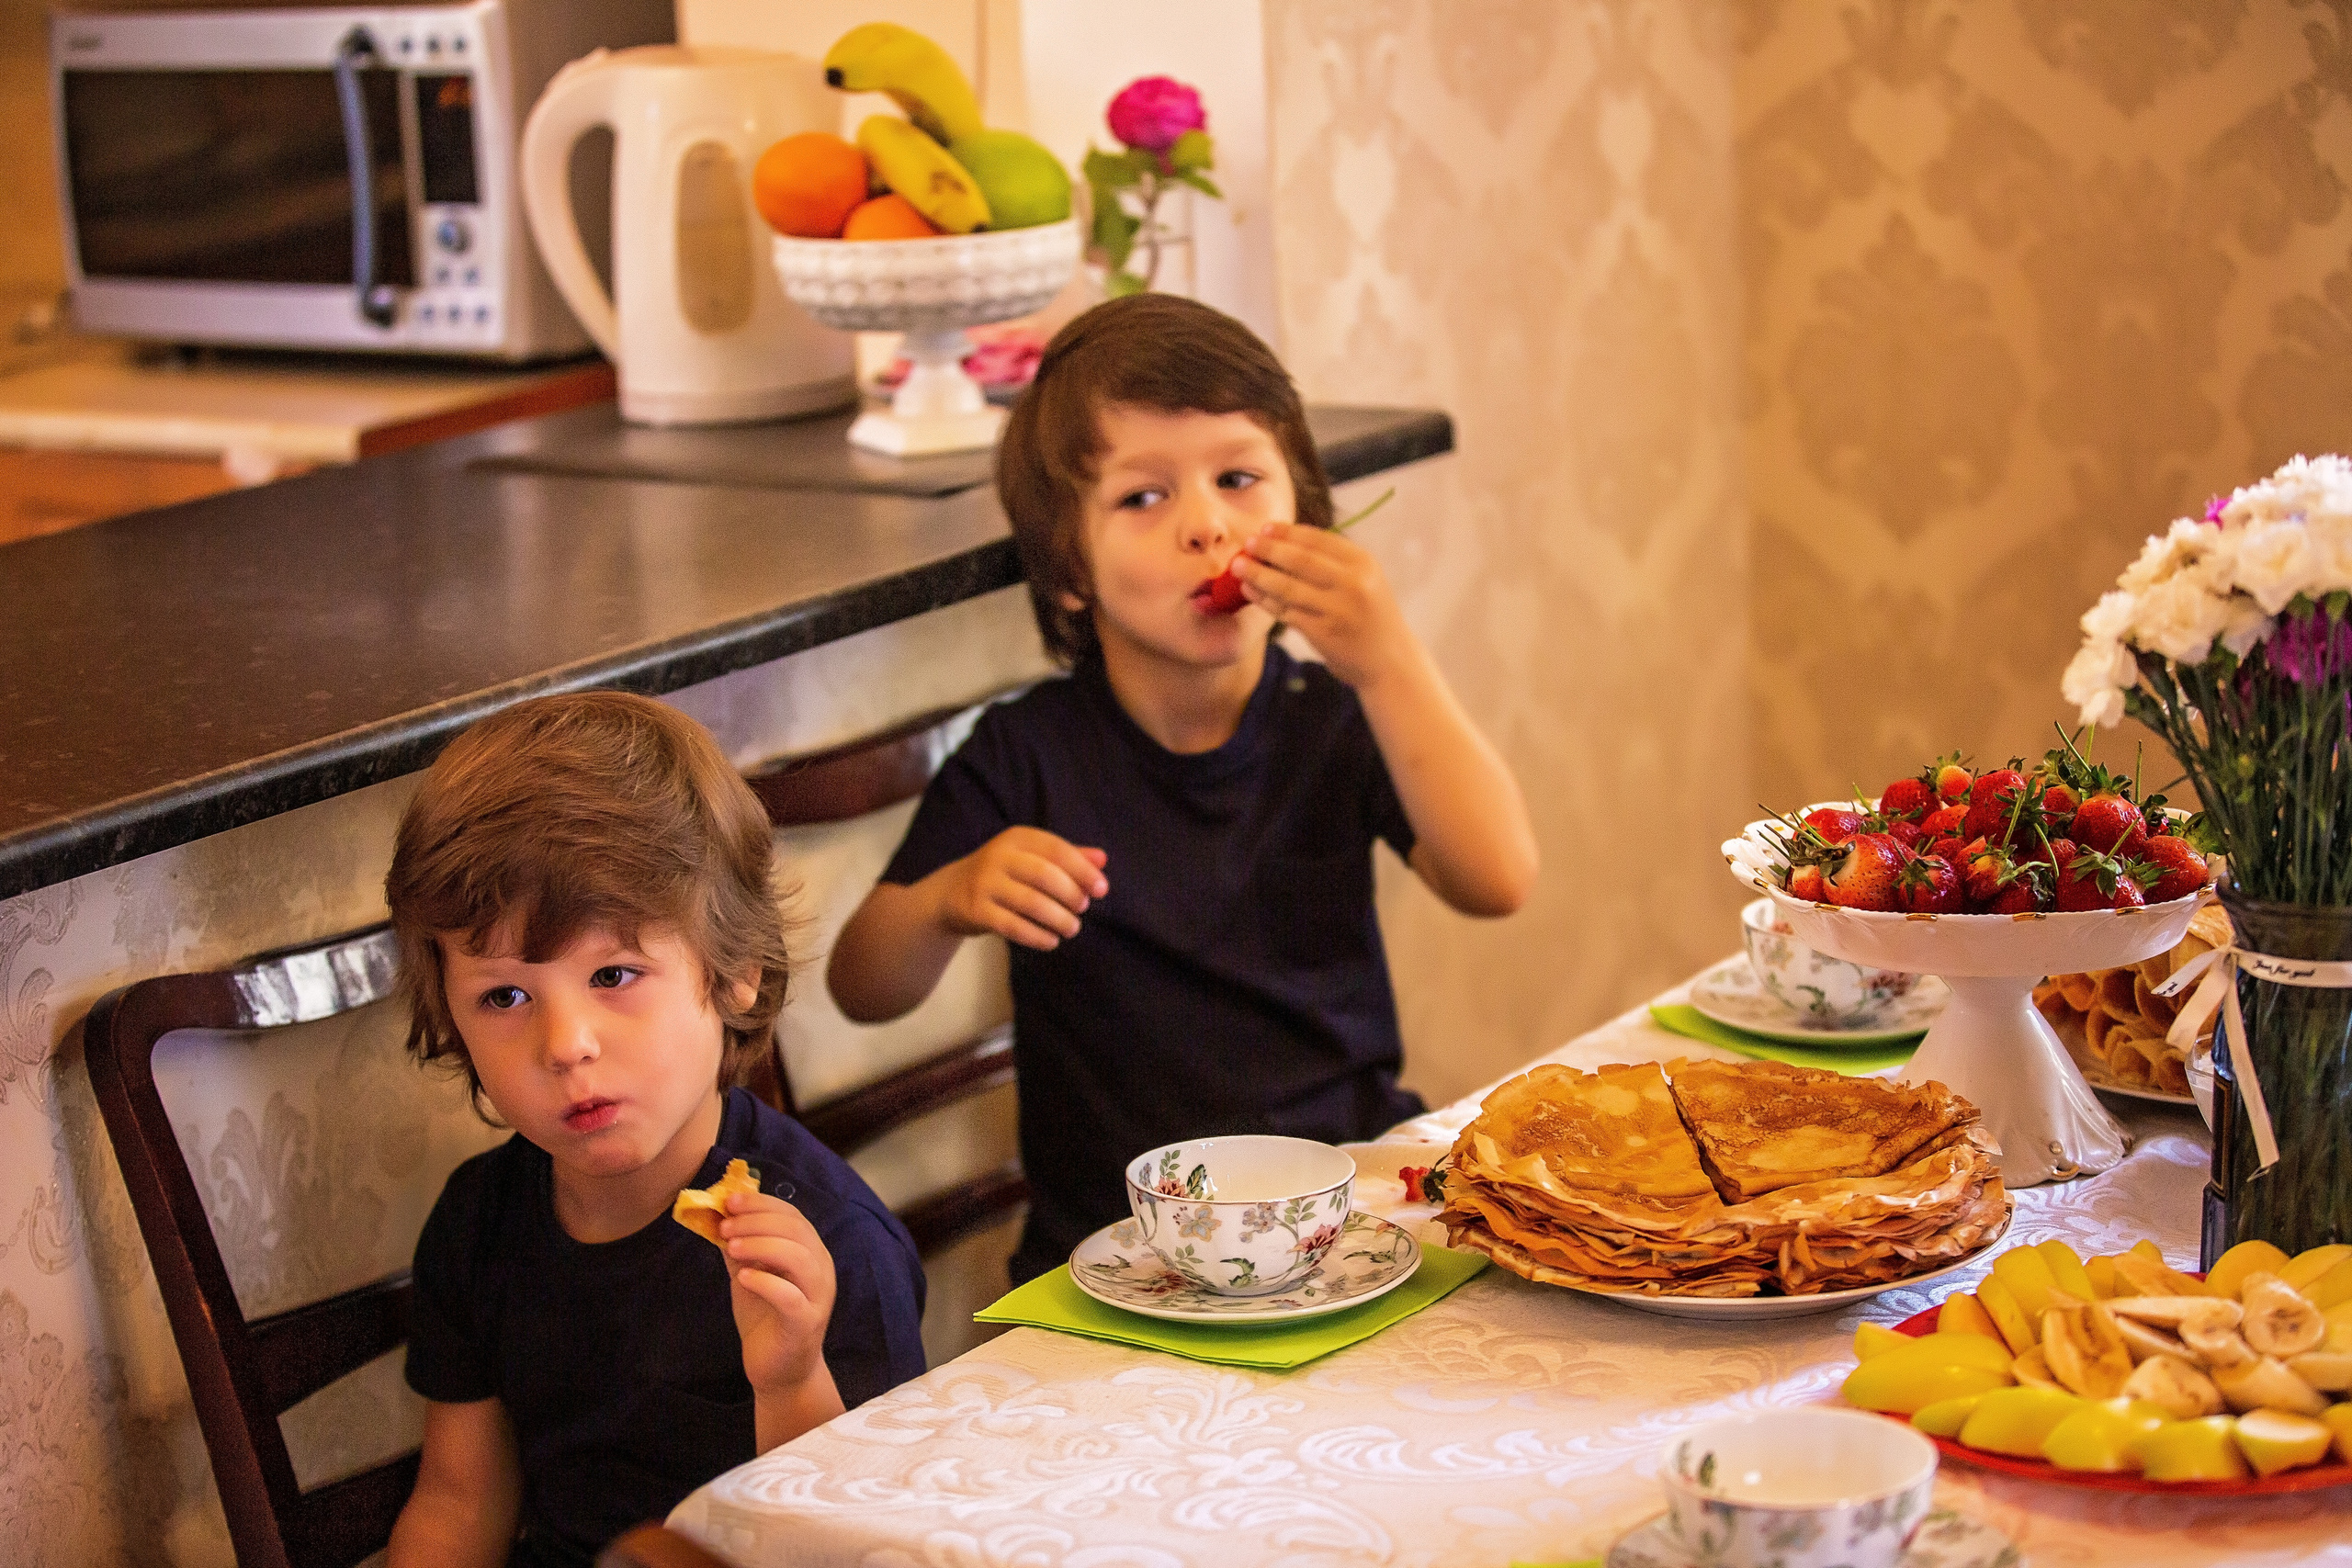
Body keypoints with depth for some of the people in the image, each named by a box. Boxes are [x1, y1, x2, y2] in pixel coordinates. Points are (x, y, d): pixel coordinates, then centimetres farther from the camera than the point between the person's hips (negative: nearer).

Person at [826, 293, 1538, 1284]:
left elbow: (1497, 882, -12)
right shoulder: (1029, 756, -1)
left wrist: (1389, 661, -21)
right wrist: (952, 901, -23)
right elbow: (860, 990, -1)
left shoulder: (1338, 721, 5)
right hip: (1114, 1233, -3)